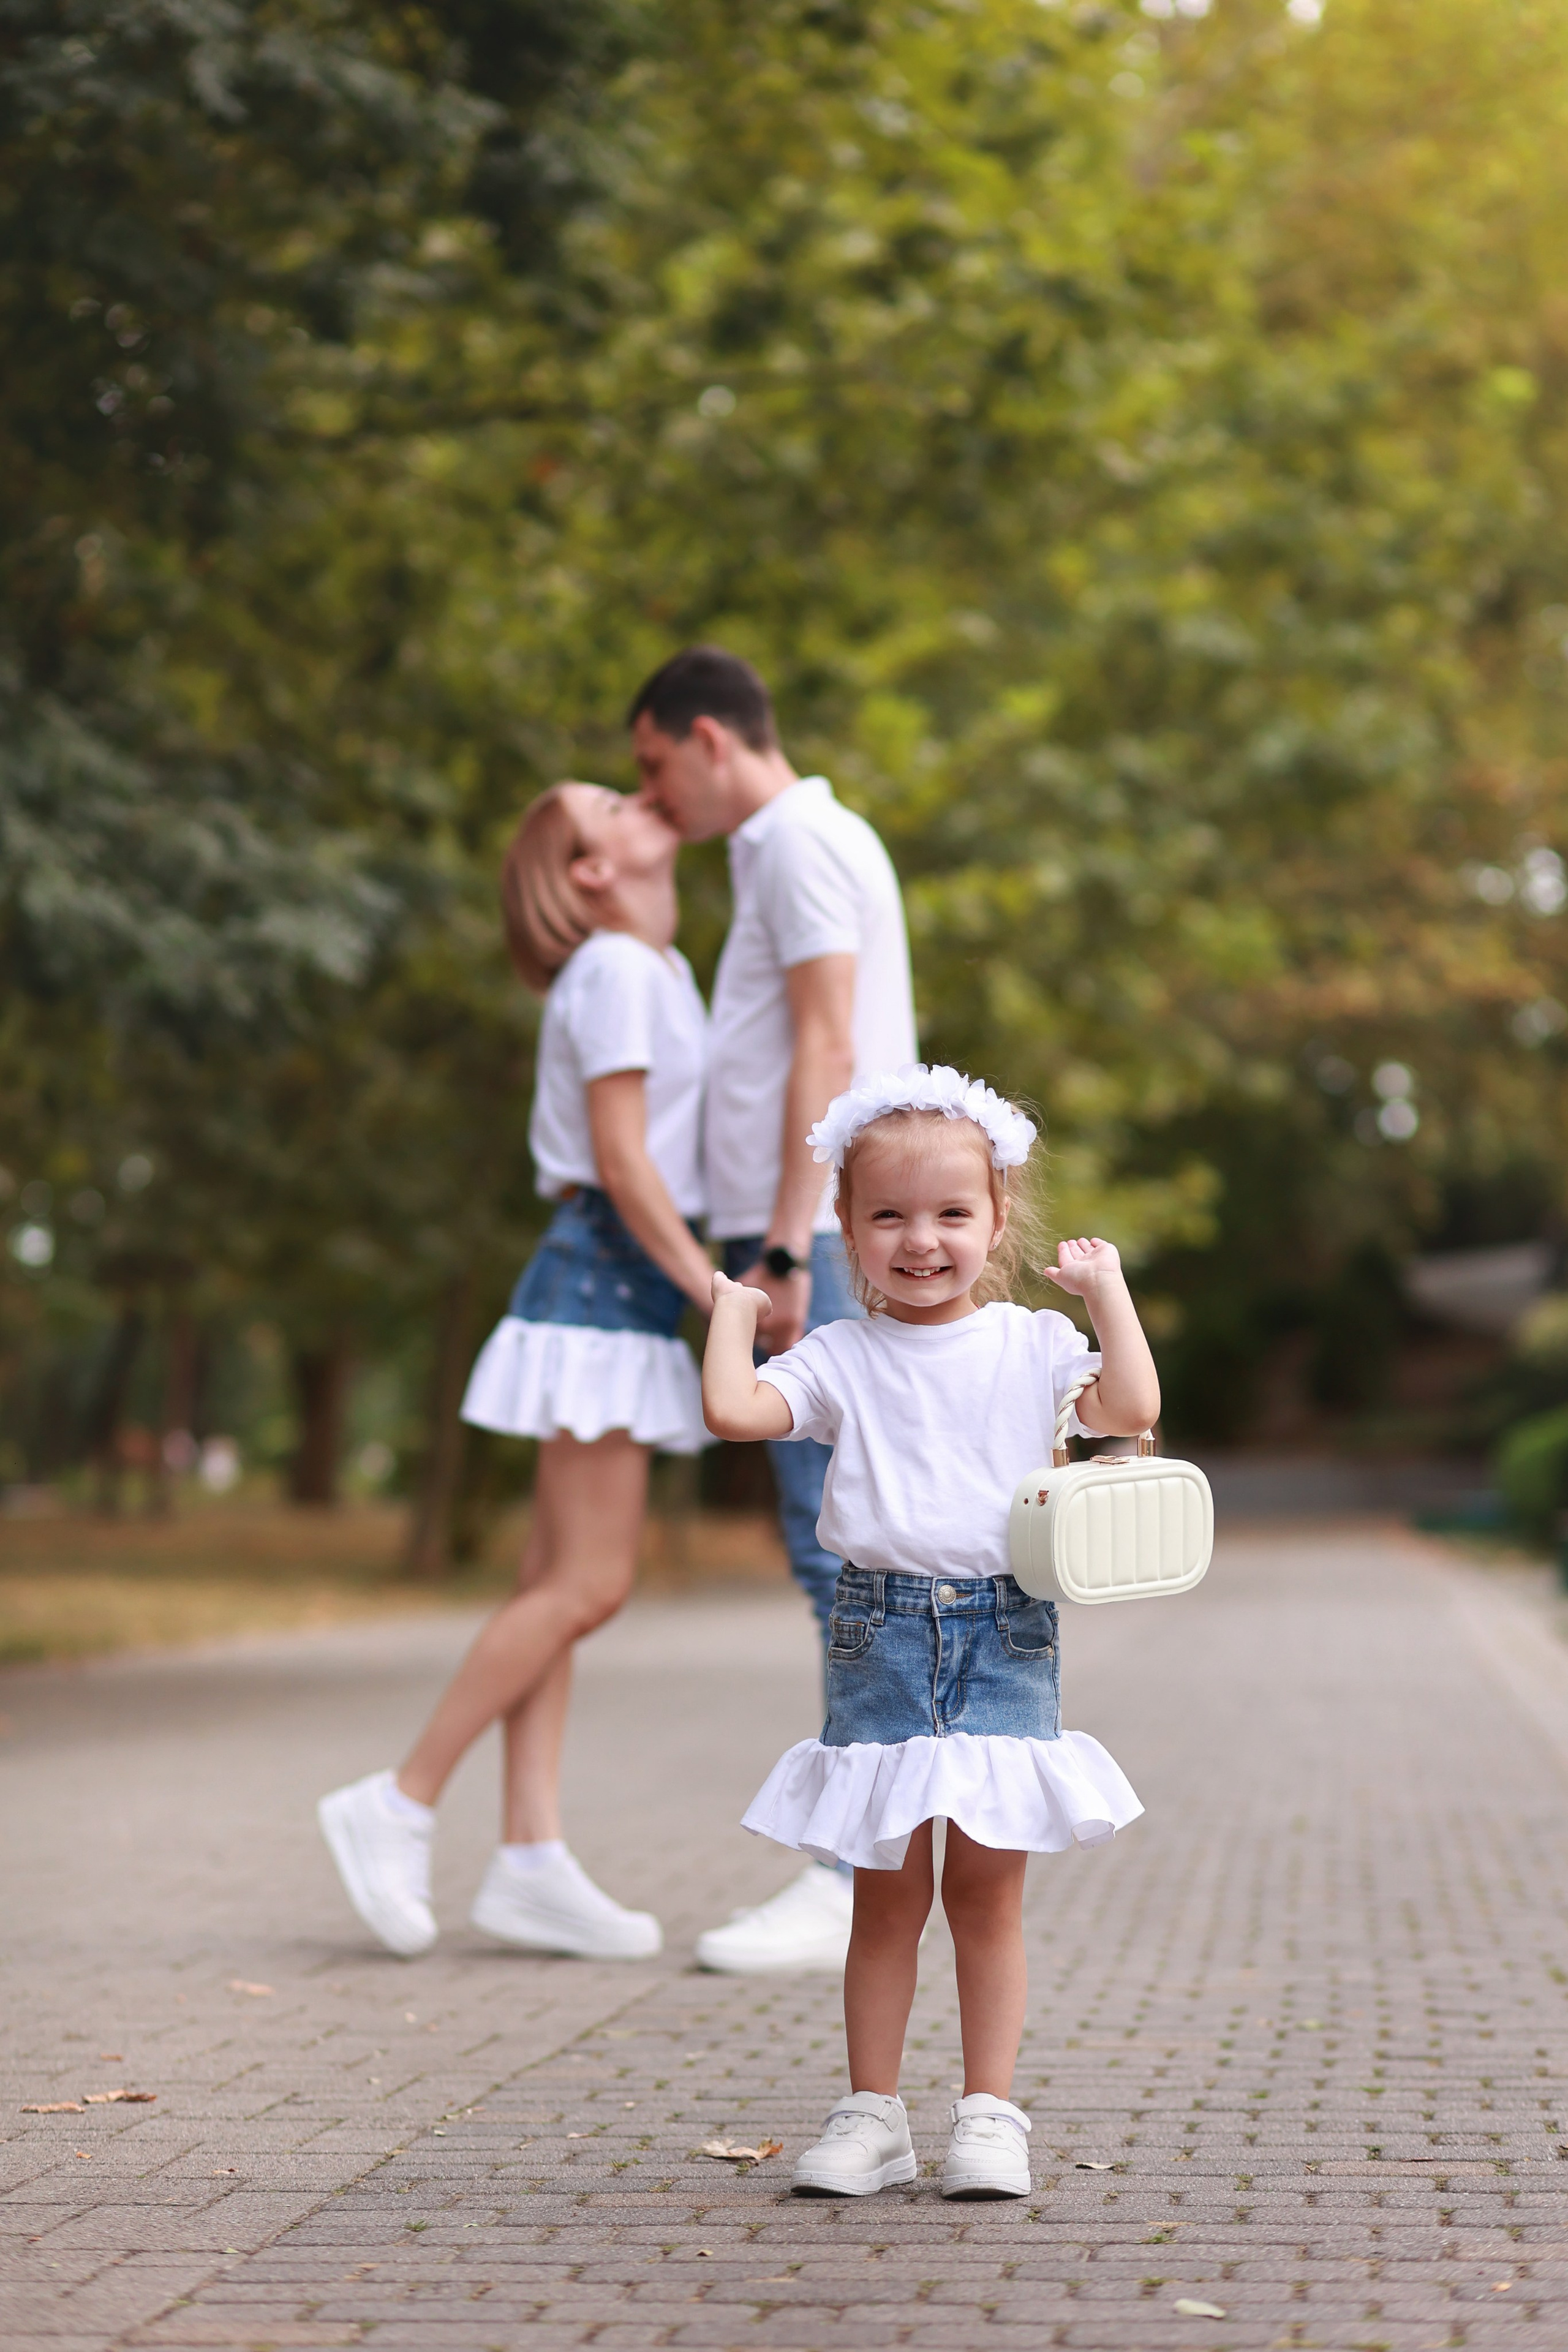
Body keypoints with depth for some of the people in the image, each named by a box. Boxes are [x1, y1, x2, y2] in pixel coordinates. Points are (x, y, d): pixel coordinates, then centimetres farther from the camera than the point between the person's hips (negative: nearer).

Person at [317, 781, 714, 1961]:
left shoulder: (655, 969, 18)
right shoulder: (614, 971, -11)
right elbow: (620, 1161, -16)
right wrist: (716, 1291, -17)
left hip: (630, 1288, 9)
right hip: (604, 1281, -9)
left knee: (562, 1582, 4)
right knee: (588, 1584, -11)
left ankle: (532, 1861, 3)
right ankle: (401, 1805, -6)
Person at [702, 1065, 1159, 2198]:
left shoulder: (1033, 1344, 5)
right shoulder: (841, 1359, 4)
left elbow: (1132, 1410, -8)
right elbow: (733, 1408, -9)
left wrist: (1107, 1287, -2)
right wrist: (734, 1306, 4)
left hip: (1006, 1635, 0)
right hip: (880, 1634, 0)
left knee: (988, 1889, 2)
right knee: (886, 1892, 5)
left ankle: (990, 2111, 10)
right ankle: (872, 2113, 13)